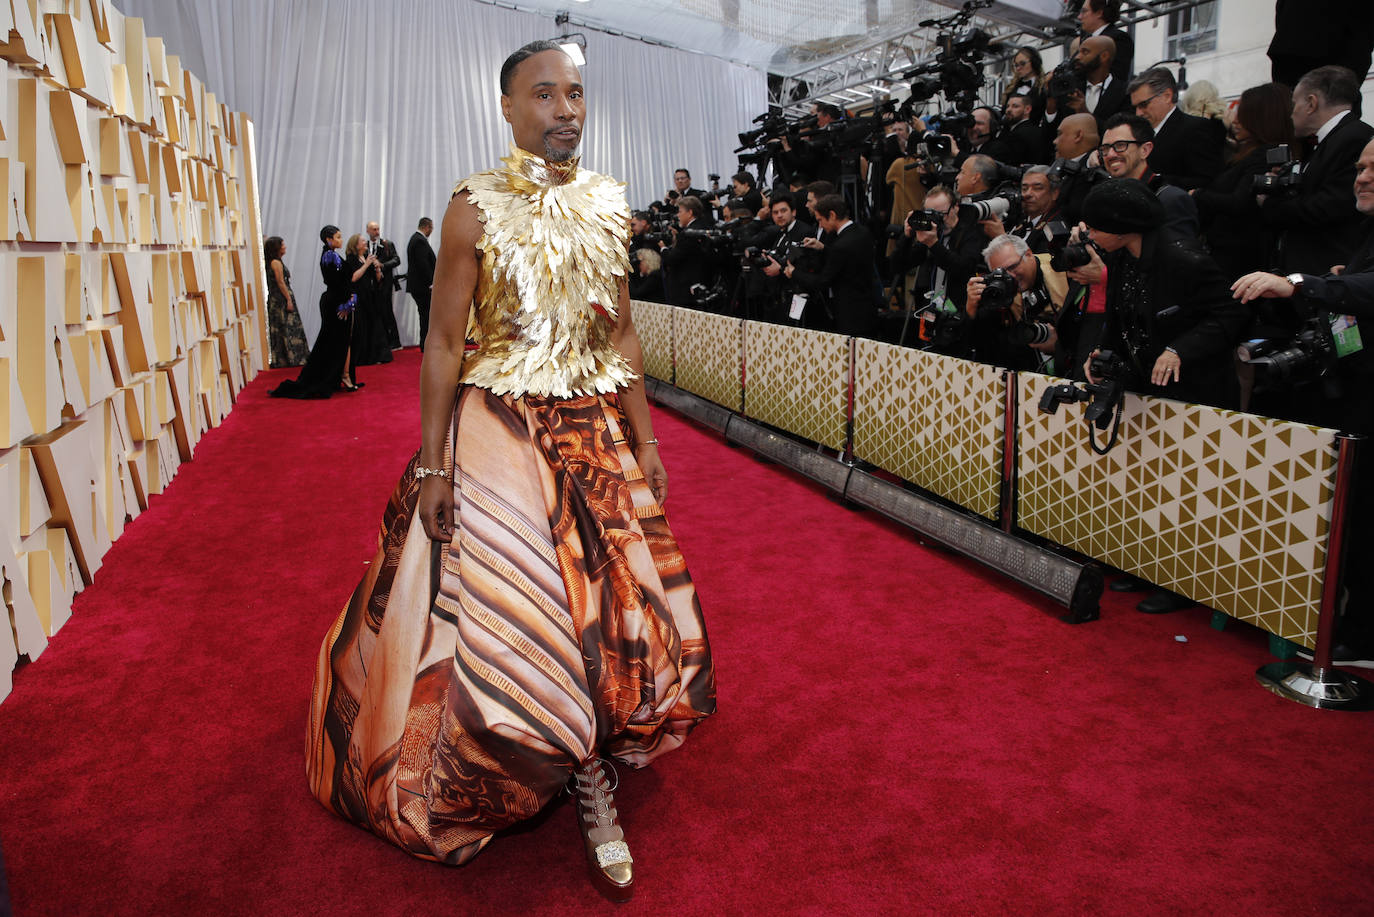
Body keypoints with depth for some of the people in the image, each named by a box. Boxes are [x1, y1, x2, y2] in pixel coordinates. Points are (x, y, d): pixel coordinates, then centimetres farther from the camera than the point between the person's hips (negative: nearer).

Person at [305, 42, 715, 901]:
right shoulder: (476, 208, -8)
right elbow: (444, 343, -8)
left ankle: (587, 772, 28)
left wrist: (644, 442, 6)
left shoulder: (609, 205, 4)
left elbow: (623, 333, 8)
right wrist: (431, 467, -10)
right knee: (512, 612, 1)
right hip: (498, 428, -4)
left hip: (594, 428, 4)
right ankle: (587, 777, 23)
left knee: (615, 601, 6)